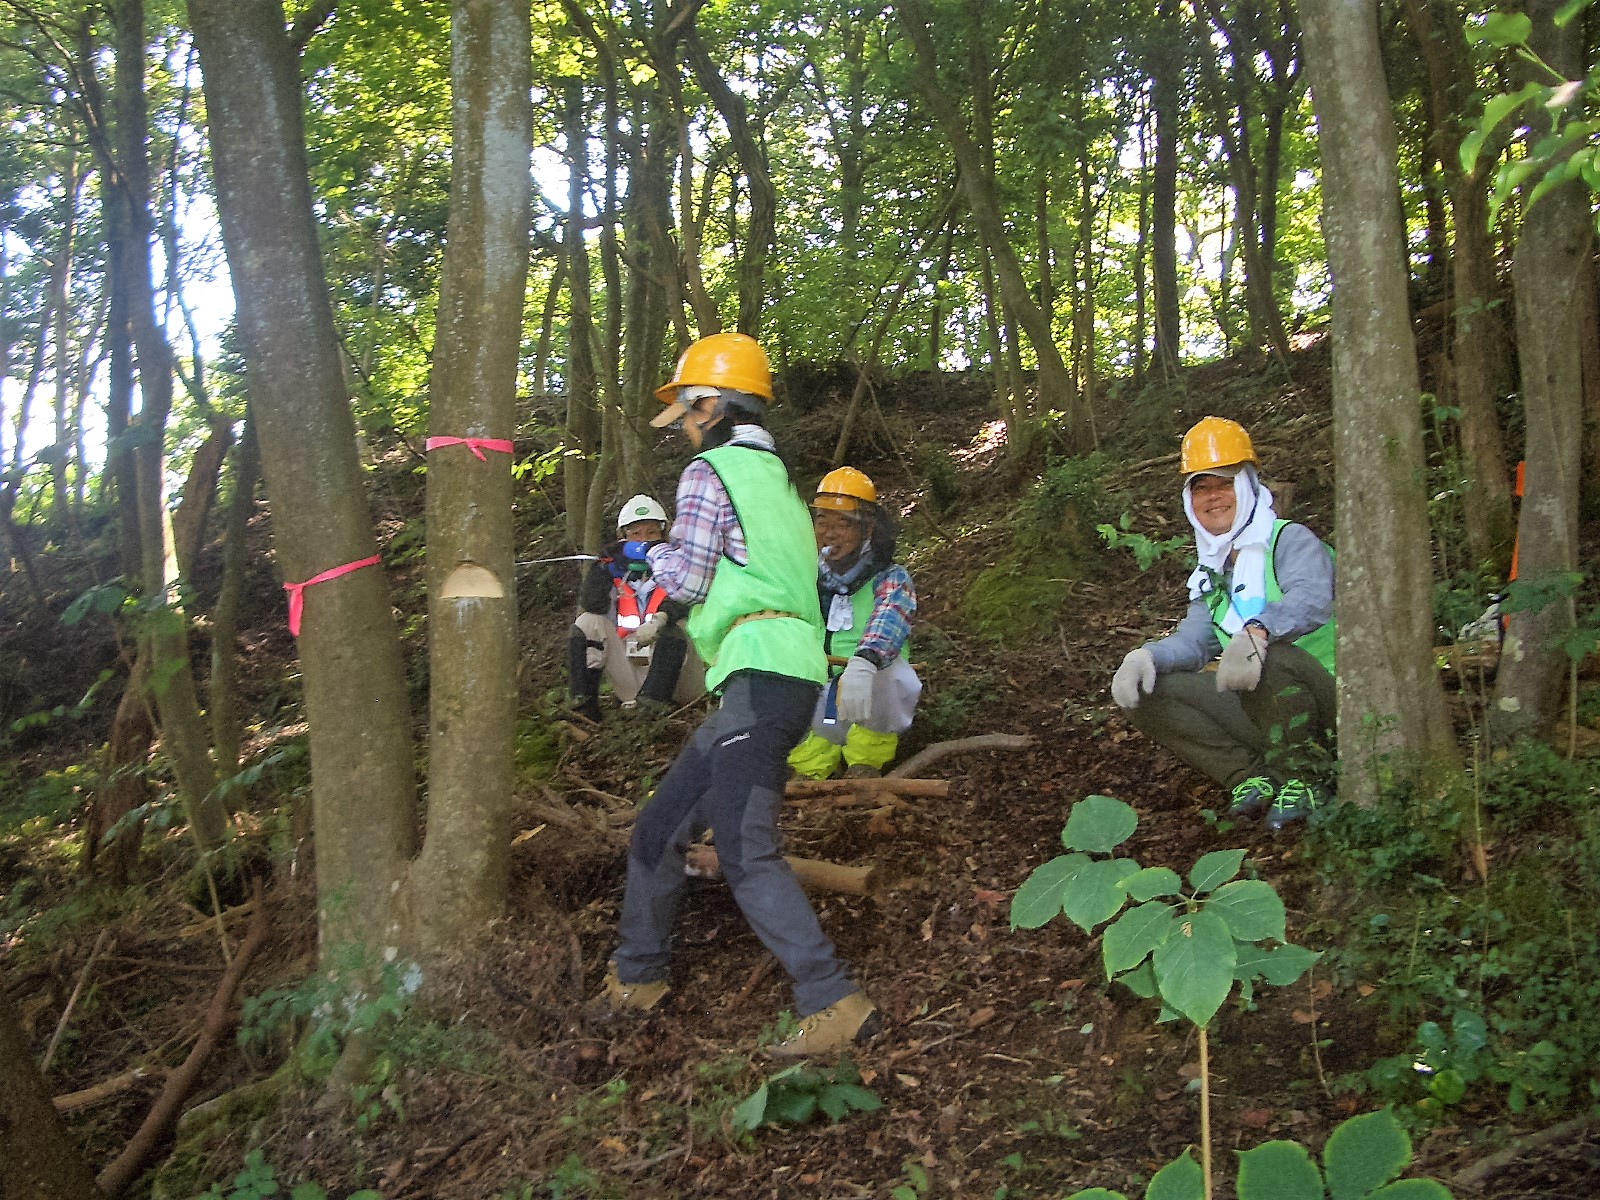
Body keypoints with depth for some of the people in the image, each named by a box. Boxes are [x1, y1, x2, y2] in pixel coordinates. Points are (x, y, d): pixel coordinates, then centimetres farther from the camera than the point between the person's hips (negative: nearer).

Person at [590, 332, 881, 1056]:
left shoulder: (710, 471, -2)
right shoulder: (776, 478, 26)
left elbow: (687, 580, -5)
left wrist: (656, 554, 16)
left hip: (761, 675, -10)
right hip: (785, 676, 10)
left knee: (745, 853, -16)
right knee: (661, 828, 15)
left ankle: (835, 1005, -16)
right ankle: (636, 977, 26)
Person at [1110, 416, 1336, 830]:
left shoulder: (1290, 540, -4)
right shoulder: (1212, 574, 17)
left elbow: (1312, 598, -25)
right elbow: (1192, 641, 6)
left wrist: (1255, 631, -45)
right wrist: (1144, 656, -17)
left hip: (1323, 701, -6)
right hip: (1264, 716, 6)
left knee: (1267, 657, -37)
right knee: (1146, 692, -6)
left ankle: (1303, 780, -17)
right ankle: (1255, 776, -13)